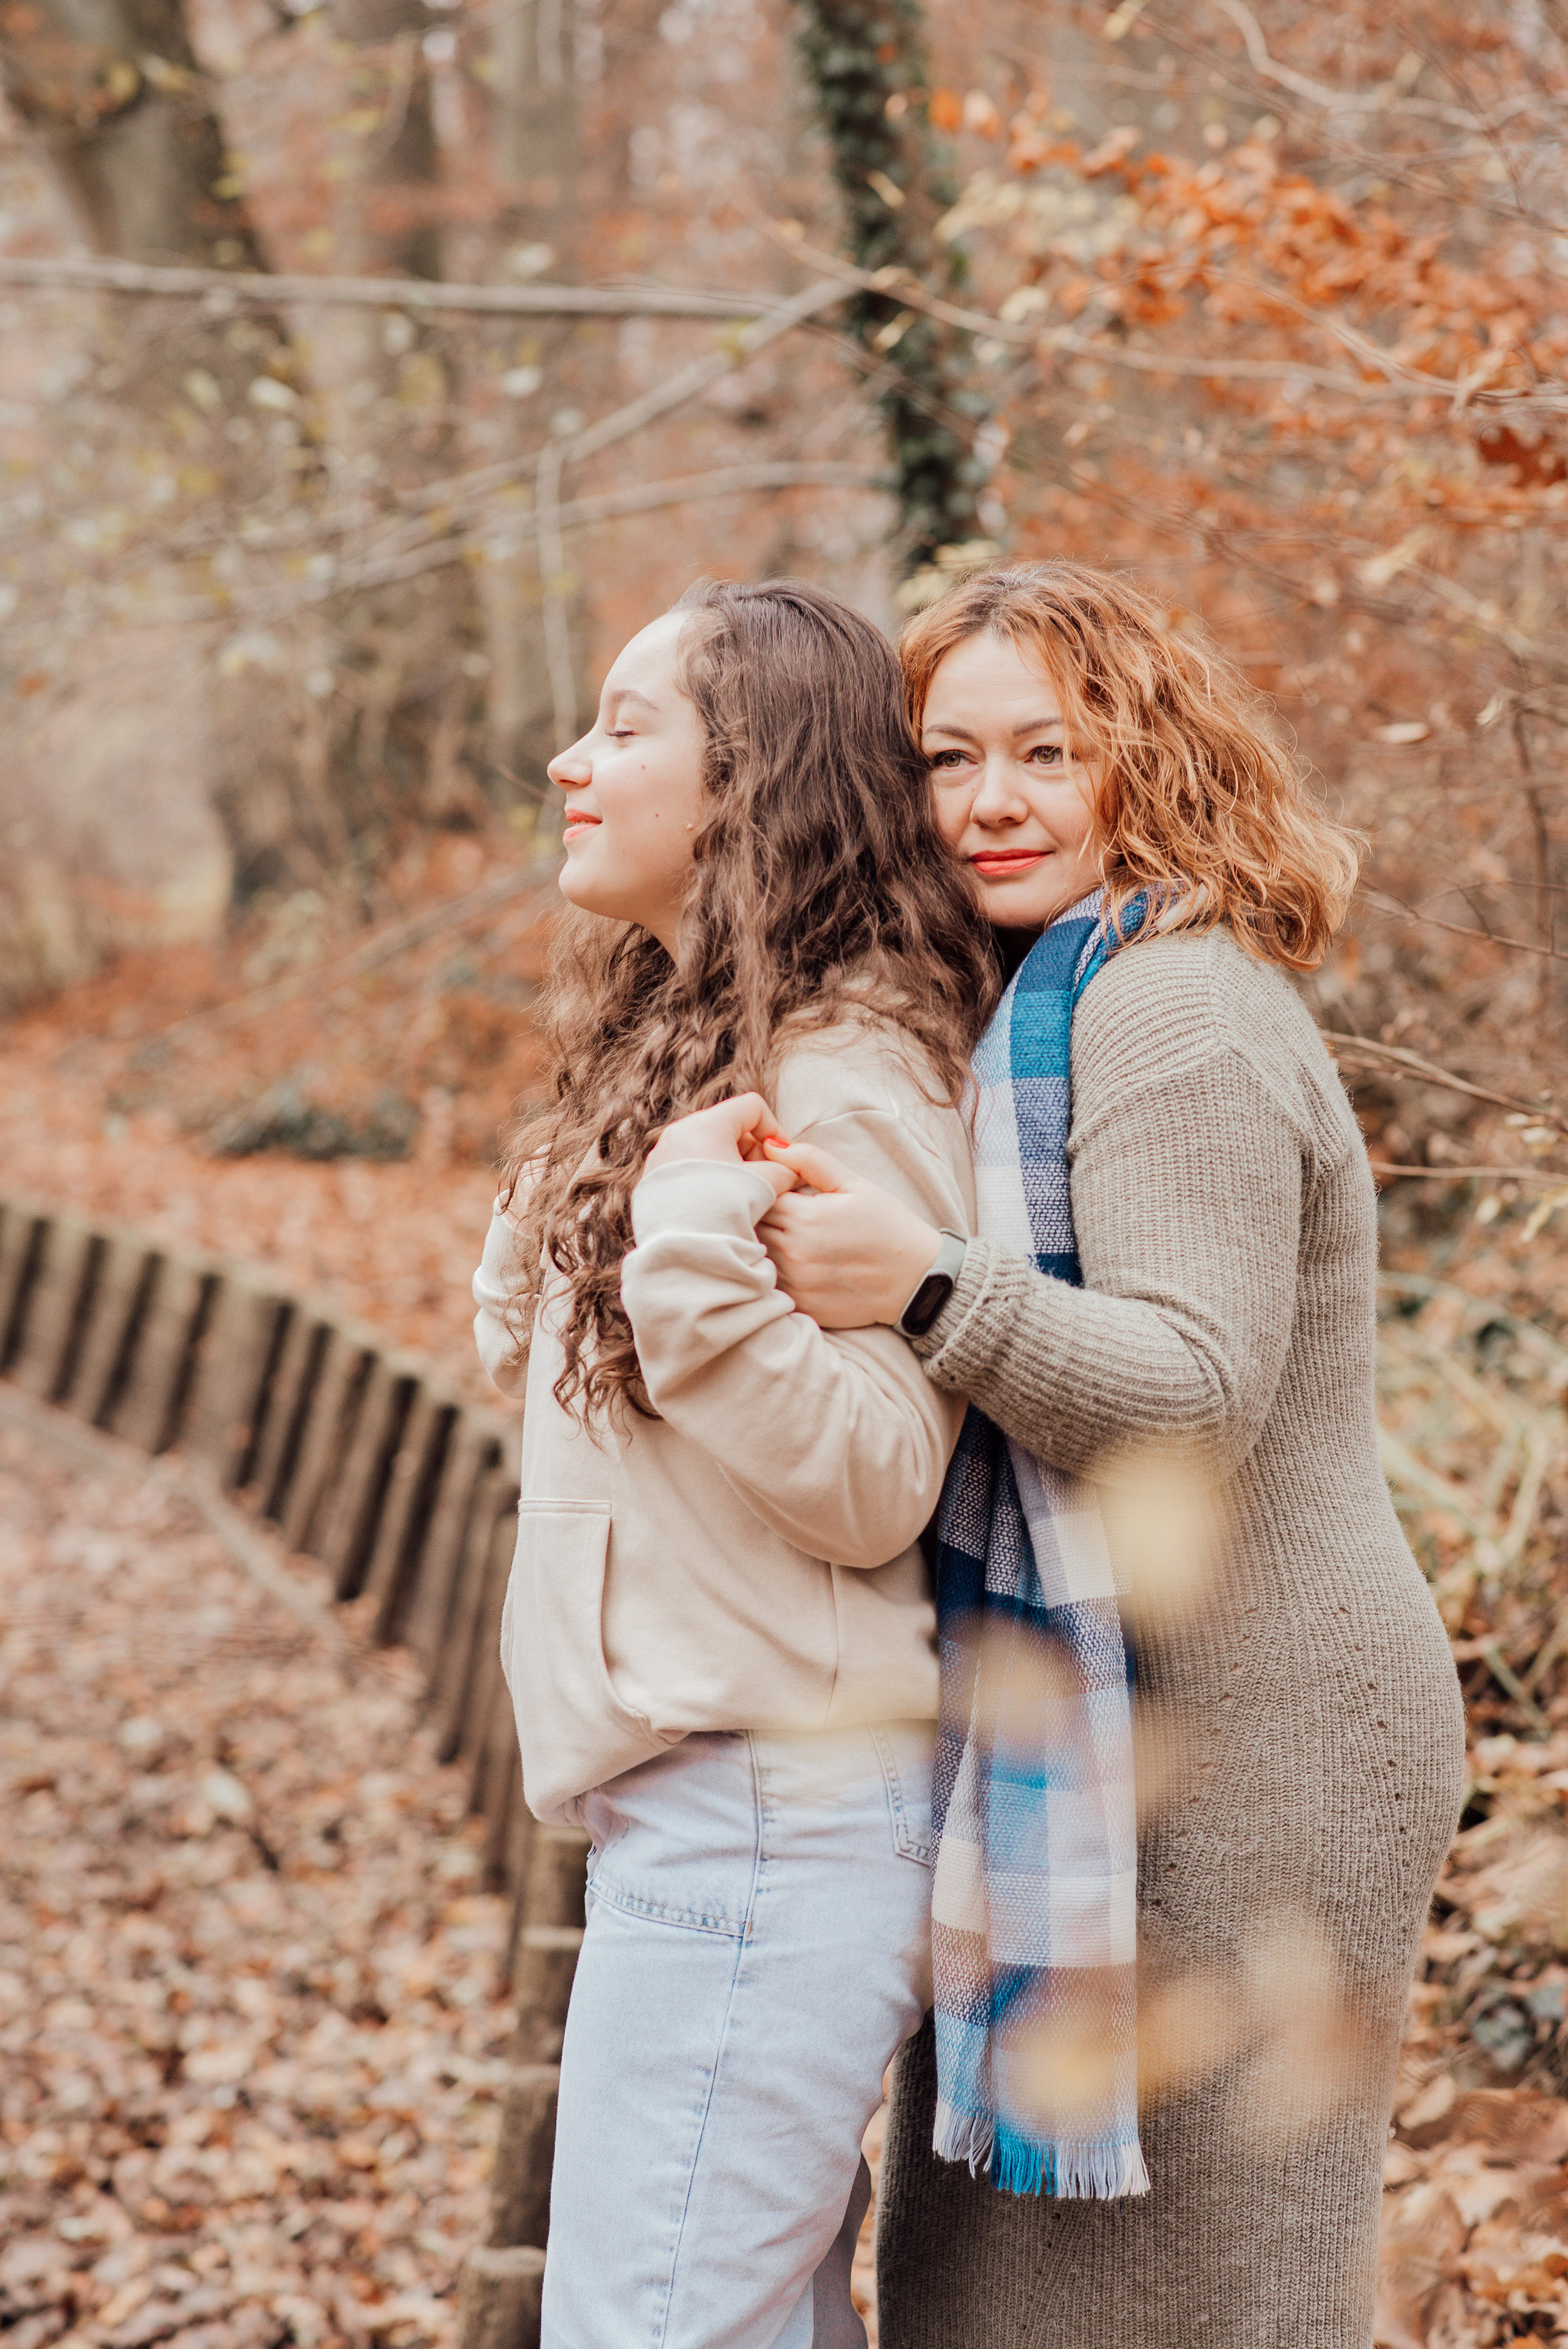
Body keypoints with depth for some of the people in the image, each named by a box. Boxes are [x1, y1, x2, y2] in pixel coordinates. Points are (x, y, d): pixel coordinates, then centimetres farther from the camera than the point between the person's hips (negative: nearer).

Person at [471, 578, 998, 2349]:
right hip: (695, 1804, 10)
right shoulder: (686, 1049, 13)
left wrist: (700, 1257, -29)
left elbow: (874, 1483, -19)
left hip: (763, 1819, -10)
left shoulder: (849, 1081, -15)